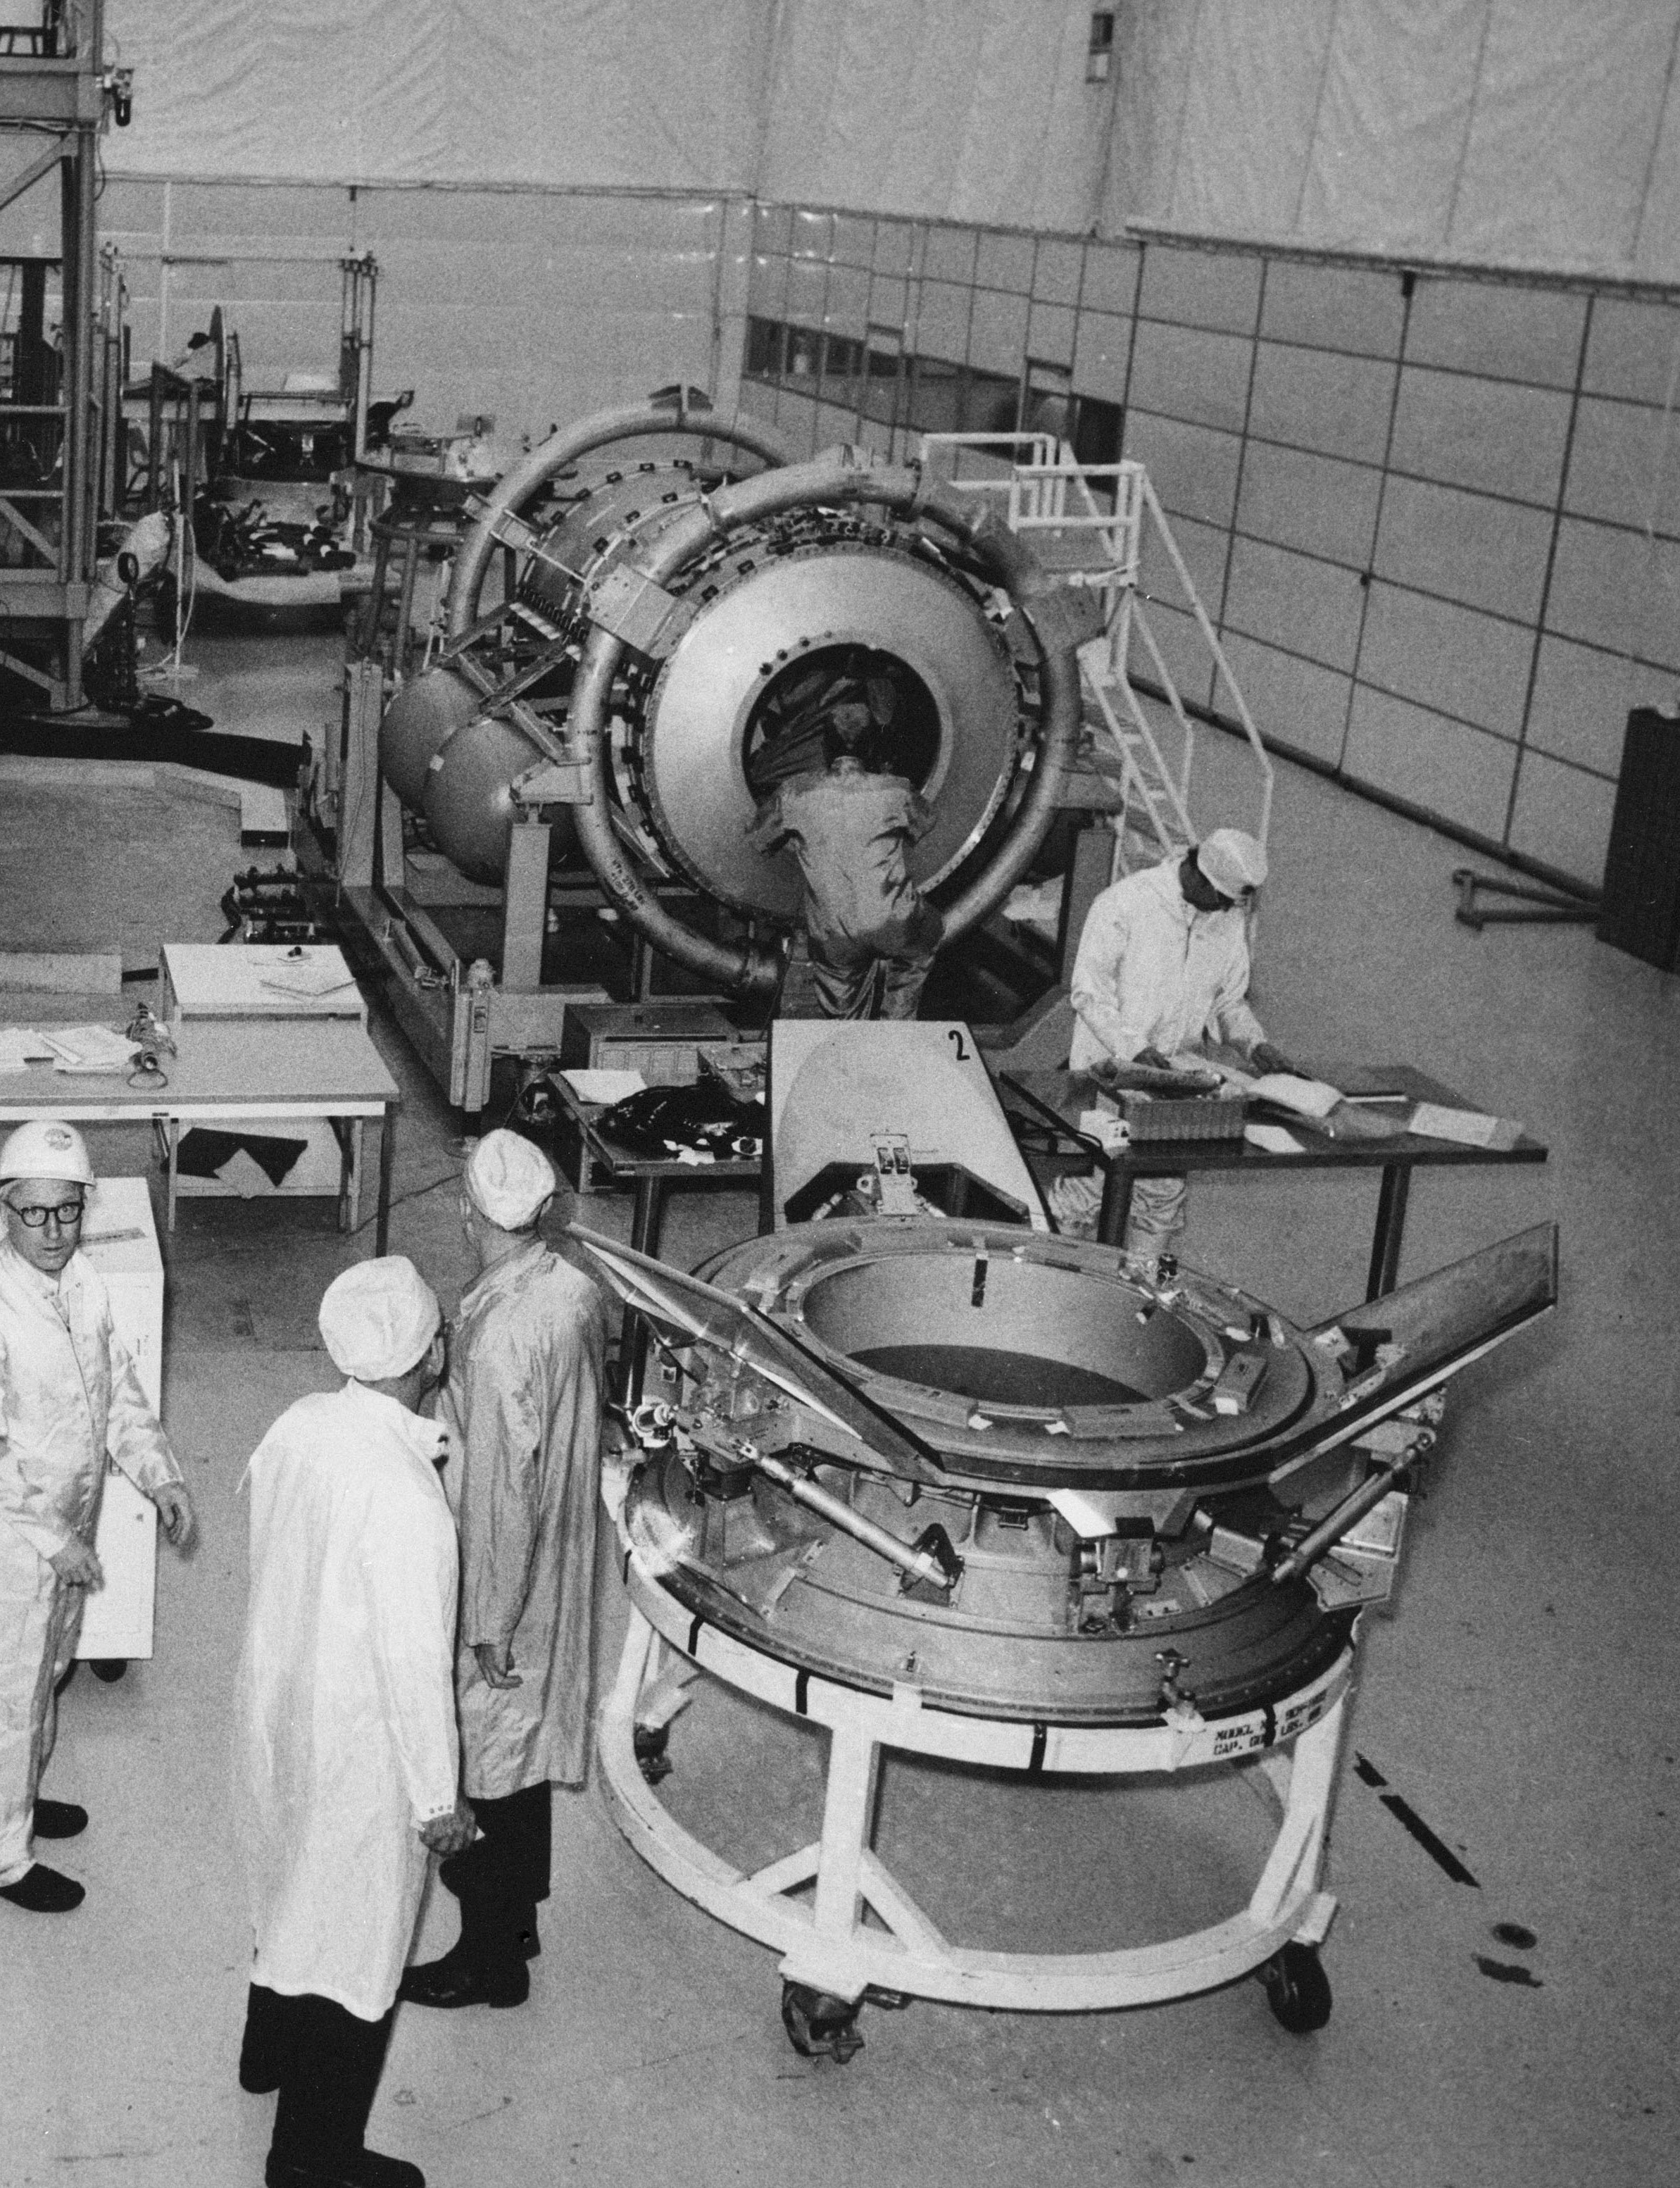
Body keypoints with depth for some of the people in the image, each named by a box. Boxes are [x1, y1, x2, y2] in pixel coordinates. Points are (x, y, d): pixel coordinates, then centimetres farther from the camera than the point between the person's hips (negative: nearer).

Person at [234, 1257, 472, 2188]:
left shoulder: (299, 1423, -9)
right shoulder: (402, 1494, -33)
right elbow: (414, 1660, -26)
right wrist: (438, 1797, -15)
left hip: (277, 1700, 8)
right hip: (357, 1745, -8)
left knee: (292, 1886, 30)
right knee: (354, 1935, 11)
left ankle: (270, 2049, 54)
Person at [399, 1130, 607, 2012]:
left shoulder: (499, 1338, -30)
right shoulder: (579, 1293, -5)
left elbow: (503, 1495, -26)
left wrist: (490, 1630, -18)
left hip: (501, 1585, -8)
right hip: (562, 1562, 8)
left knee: (493, 1749, 8)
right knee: (527, 1738, 24)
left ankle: (492, 1957, 23)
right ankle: (515, 1899, 43)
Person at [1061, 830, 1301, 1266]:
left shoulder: (1231, 919, 4)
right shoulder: (1125, 904, -15)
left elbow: (1229, 1000, 14)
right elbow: (1088, 990, -15)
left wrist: (1256, 1044, -5)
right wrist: (1135, 1049, -25)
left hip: (1178, 1078, 5)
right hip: (1110, 1070, -5)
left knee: (1166, 1195, 5)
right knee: (1093, 1185, -8)